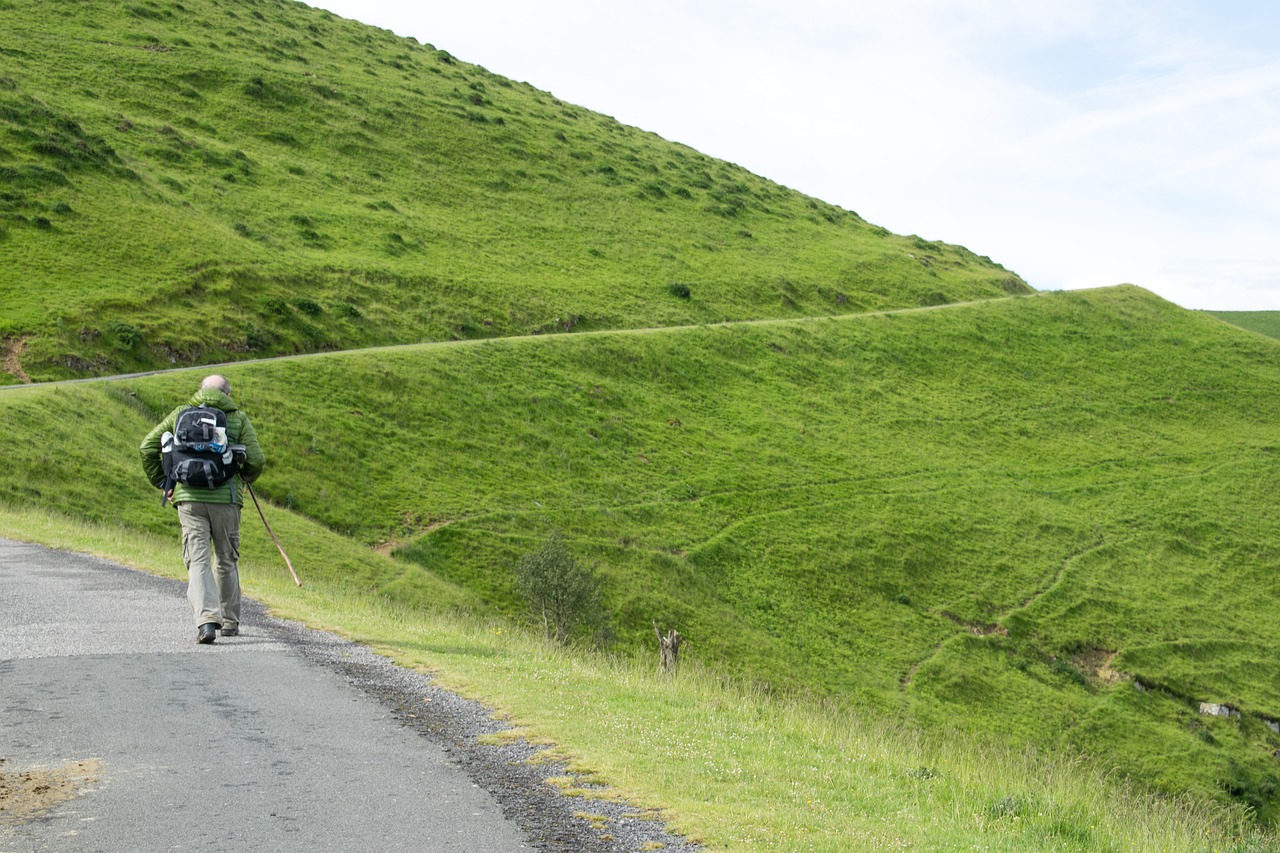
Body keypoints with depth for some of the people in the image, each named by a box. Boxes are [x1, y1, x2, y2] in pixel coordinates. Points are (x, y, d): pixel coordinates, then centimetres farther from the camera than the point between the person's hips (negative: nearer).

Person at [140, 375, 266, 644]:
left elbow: (148, 447, 10)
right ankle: (230, 622, 24)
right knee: (226, 560, 15)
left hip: (189, 497, 0)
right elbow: (256, 460, -2)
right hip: (226, 498, 0)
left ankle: (206, 620, -20)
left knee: (198, 561, -2)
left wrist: (162, 483, 18)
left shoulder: (181, 414, 12)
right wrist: (247, 477, 20)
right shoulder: (238, 418, 6)